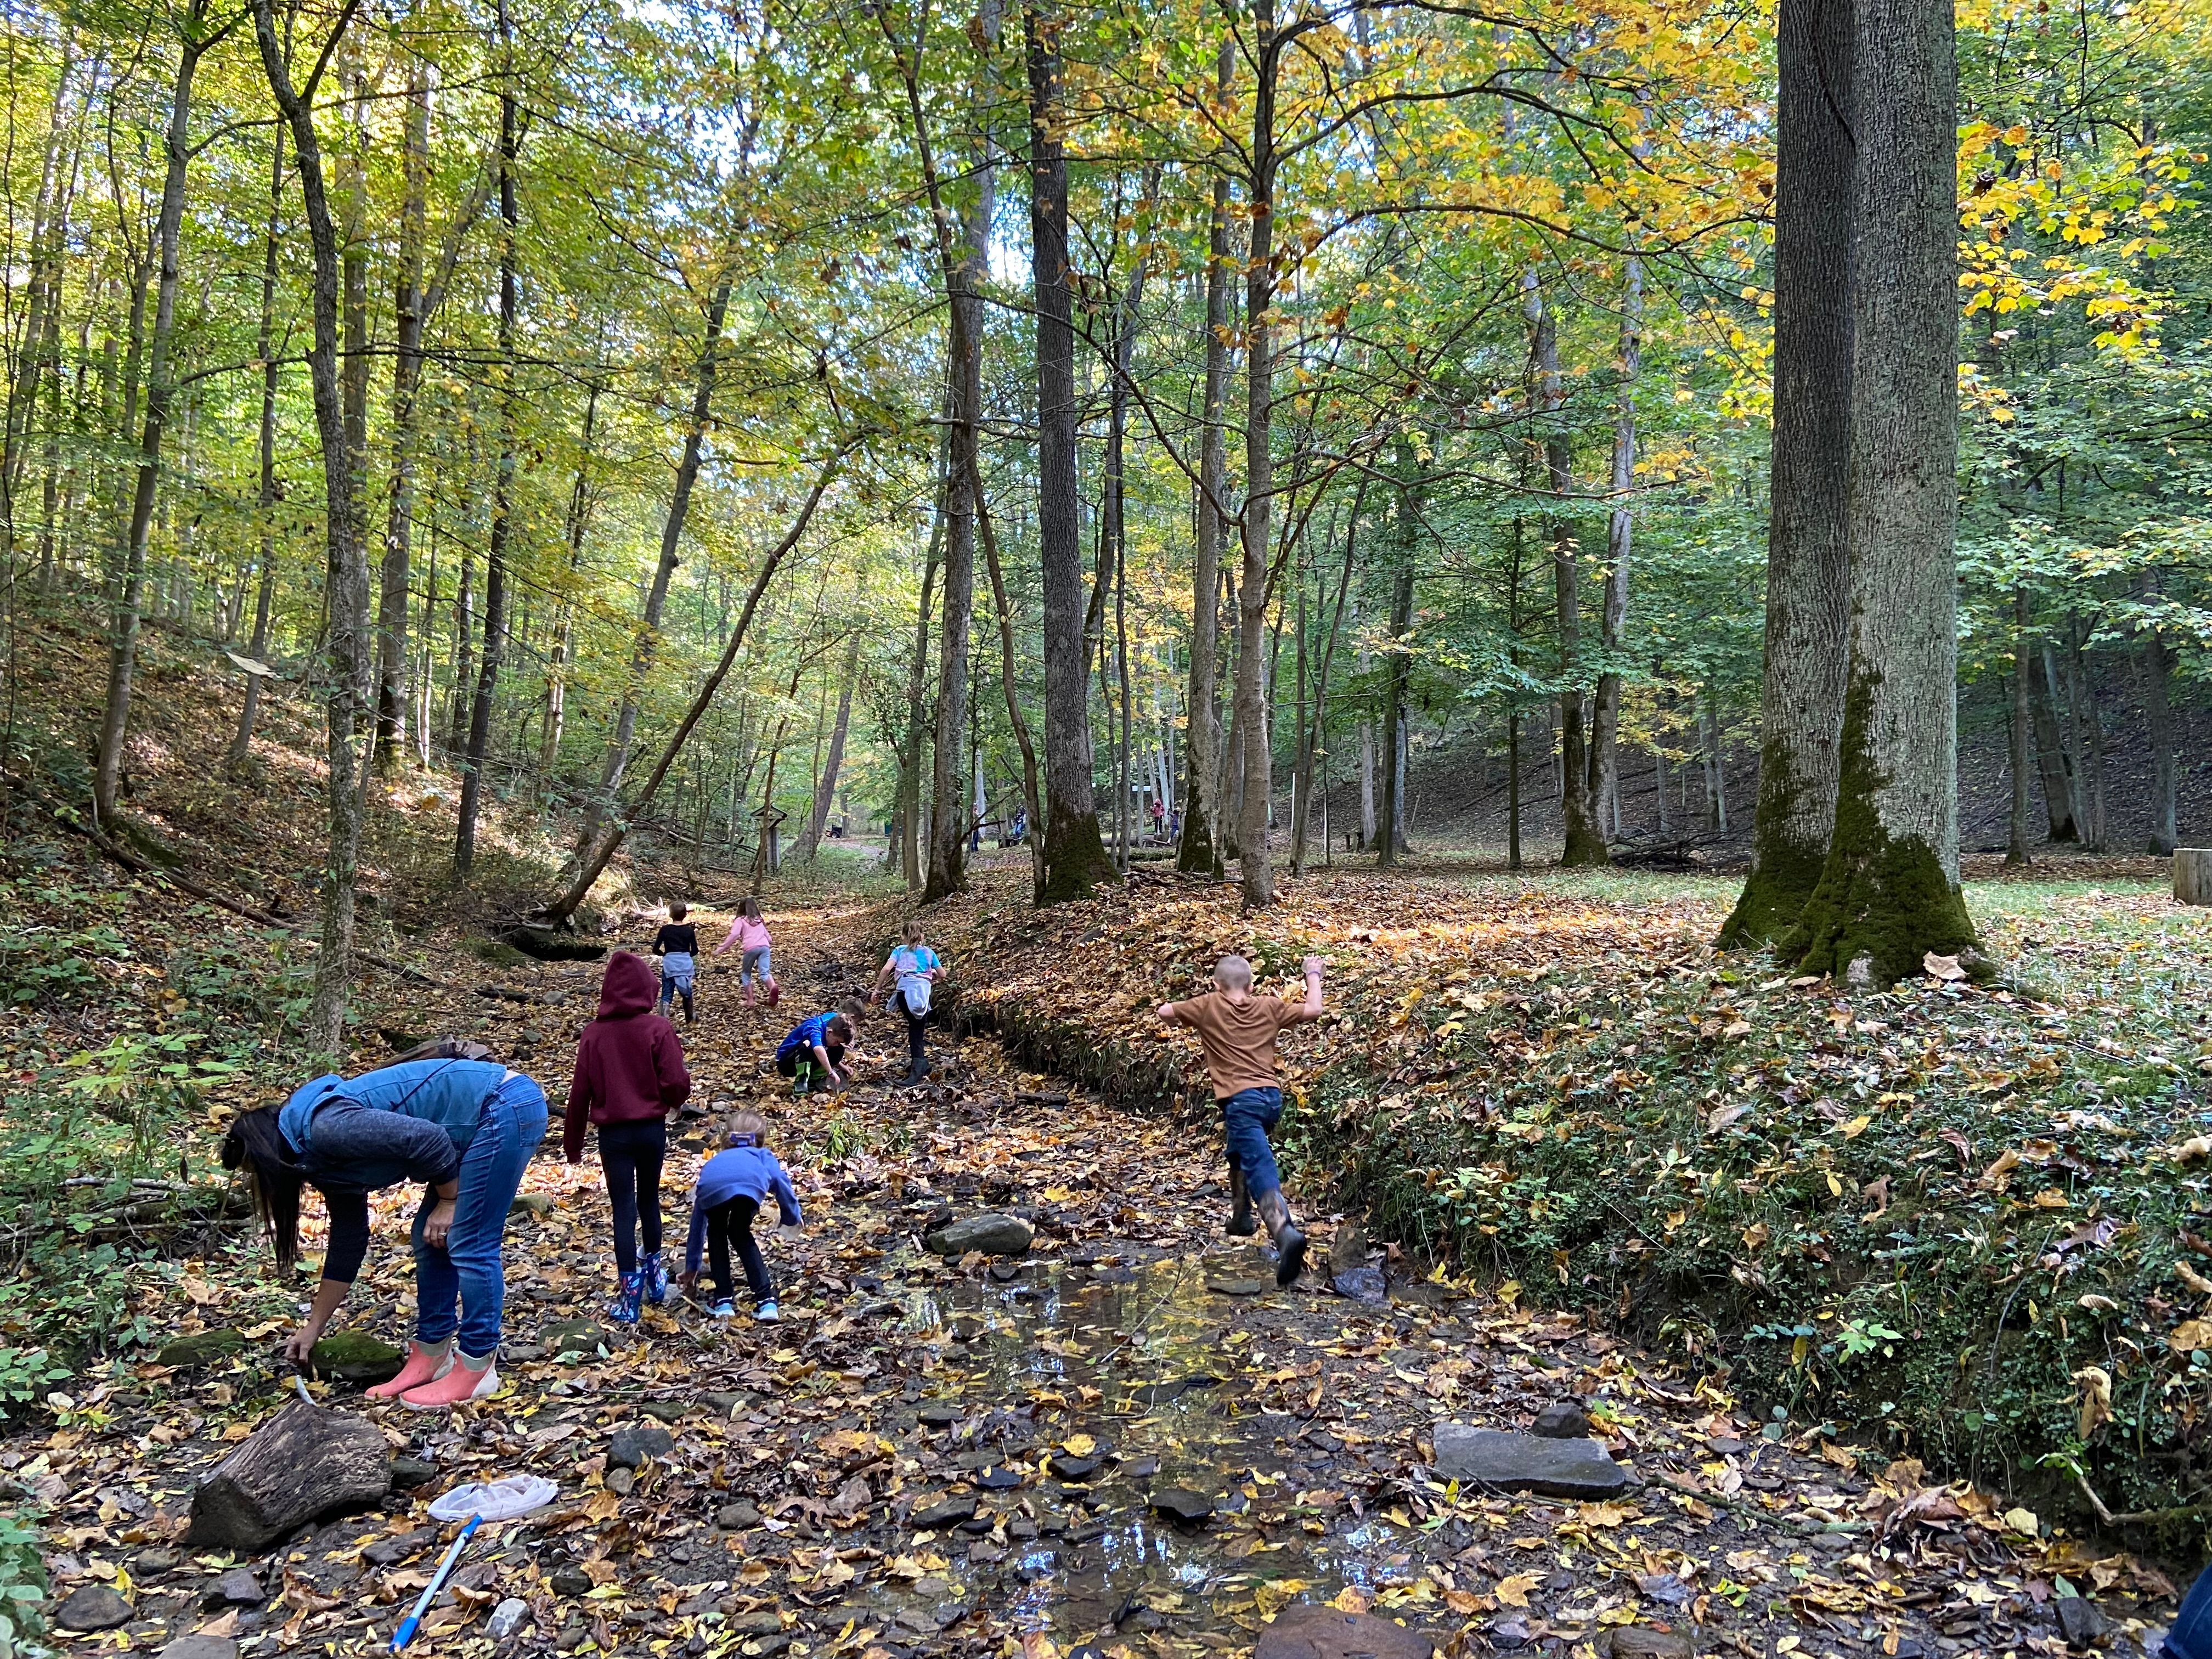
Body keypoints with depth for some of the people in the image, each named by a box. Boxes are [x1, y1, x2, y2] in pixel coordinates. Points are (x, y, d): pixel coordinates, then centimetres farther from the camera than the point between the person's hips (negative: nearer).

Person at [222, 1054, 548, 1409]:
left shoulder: (326, 1128, -13)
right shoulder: (328, 1164, 16)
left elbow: (428, 1138, -20)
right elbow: (346, 1246, 24)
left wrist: (449, 1201, -5)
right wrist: (311, 1330, 30)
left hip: (505, 1107, -10)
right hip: (484, 1120, 10)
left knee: (469, 1246, -5)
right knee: (432, 1242, 13)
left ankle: (477, 1370, 5)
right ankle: (431, 1356, 22)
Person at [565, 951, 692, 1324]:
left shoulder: (593, 1034, -4)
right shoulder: (658, 1029, -10)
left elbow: (581, 1093, -1)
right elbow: (676, 1083, -13)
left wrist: (573, 1142, 9)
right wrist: (672, 1101, 11)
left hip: (613, 1133, 0)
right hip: (652, 1129, 0)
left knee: (623, 1209, 5)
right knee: (649, 1200, 19)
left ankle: (629, 1291, 4)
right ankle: (654, 1272, 30)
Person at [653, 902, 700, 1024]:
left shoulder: (665, 929, -3)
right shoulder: (689, 930, -1)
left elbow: (656, 949, -3)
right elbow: (695, 950, 1)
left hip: (670, 963, -1)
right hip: (685, 962, 1)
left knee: (667, 992, 0)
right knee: (686, 992, 16)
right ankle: (689, 1021, 29)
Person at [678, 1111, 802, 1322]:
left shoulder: (714, 1161, 46)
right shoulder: (764, 1157, 41)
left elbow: (698, 1223, 53)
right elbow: (783, 1184, 21)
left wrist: (692, 1266, 63)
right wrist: (792, 1219, 40)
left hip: (713, 1186, 1)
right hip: (750, 1184, -1)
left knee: (716, 1235, 31)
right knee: (741, 1235, 27)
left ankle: (724, 1301, 24)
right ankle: (766, 1301, 18)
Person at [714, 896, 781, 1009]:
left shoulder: (740, 920, 12)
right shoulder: (759, 920, 29)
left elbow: (734, 935, -2)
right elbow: (767, 936, 34)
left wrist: (721, 948, 0)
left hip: (751, 949, -4)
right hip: (764, 947, 4)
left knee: (746, 974, 17)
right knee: (764, 973, -8)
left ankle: (750, 1000, 13)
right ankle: (773, 987, -42)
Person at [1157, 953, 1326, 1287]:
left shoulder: (1209, 1006, 5)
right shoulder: (1269, 1006, 14)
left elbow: (1165, 1012, 7)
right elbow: (1313, 1010, 17)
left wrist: (1177, 1016, 30)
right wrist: (1313, 976, 33)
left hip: (1242, 1099, -6)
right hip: (1271, 1096, 6)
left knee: (1261, 1172, -17)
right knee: (1239, 1151, 32)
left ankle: (1286, 1233, -38)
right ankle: (1242, 1217, 42)